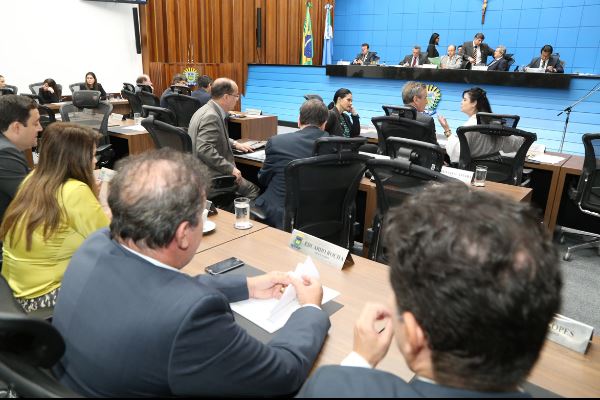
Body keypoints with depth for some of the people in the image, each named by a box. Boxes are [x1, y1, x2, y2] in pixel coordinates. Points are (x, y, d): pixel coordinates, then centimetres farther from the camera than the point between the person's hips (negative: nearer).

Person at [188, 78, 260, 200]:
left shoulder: (208, 110, 9)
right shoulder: (211, 116, -21)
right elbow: (205, 150, -29)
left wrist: (234, 144, 15)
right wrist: (230, 168, -24)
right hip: (209, 175, -10)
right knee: (254, 190, -8)